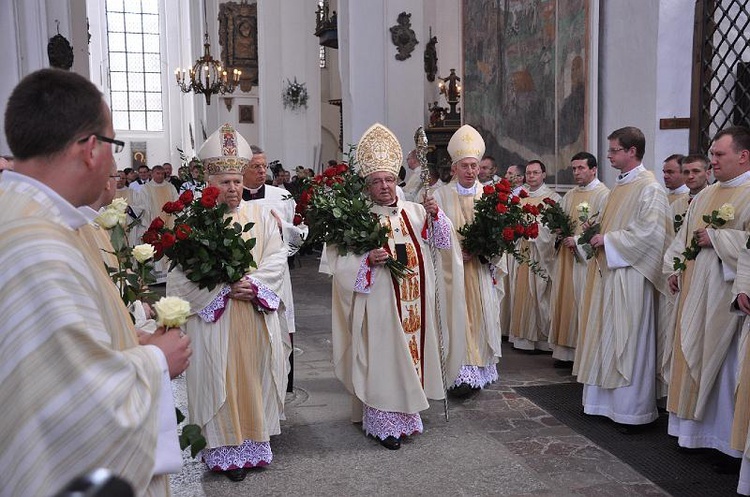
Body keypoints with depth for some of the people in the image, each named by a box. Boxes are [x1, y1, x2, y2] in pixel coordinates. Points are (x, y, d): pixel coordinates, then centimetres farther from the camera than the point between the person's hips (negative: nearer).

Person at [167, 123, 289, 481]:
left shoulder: (259, 215, 8)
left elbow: (276, 258, 2)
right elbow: (183, 272, -11)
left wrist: (253, 283, -15)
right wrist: (225, 290, -18)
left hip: (257, 317, 4)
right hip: (214, 318, -3)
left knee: (254, 378, 10)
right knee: (221, 382, 3)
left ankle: (254, 442, 23)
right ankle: (224, 451, 13)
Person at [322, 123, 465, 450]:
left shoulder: (414, 211, 8)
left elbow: (441, 240, 8)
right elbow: (341, 262, -7)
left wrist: (435, 215, -8)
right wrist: (368, 260, -23)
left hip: (415, 302, 5)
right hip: (379, 303, -4)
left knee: (412, 353, 11)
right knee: (383, 358, 0)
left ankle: (407, 414, 27)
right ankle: (382, 422, 13)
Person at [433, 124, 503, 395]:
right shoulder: (441, 195, 1)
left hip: (481, 270, 2)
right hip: (452, 268, -2)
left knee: (481, 316, 6)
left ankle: (481, 367, 17)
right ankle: (464, 372, -1)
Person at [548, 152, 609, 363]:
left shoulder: (603, 195, -7)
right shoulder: (569, 196, 15)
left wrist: (577, 241, -15)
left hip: (587, 258, -7)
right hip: (566, 258, 7)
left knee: (583, 302, -5)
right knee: (565, 301, 7)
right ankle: (566, 350, 14)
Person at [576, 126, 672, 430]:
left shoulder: (649, 188, -12)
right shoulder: (620, 186, 16)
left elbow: (649, 233, -19)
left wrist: (608, 240, -13)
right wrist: (598, 238, 9)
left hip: (630, 277, -9)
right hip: (607, 271, 9)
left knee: (628, 342, -2)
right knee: (607, 337, 12)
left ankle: (632, 409, 7)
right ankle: (606, 401, 22)